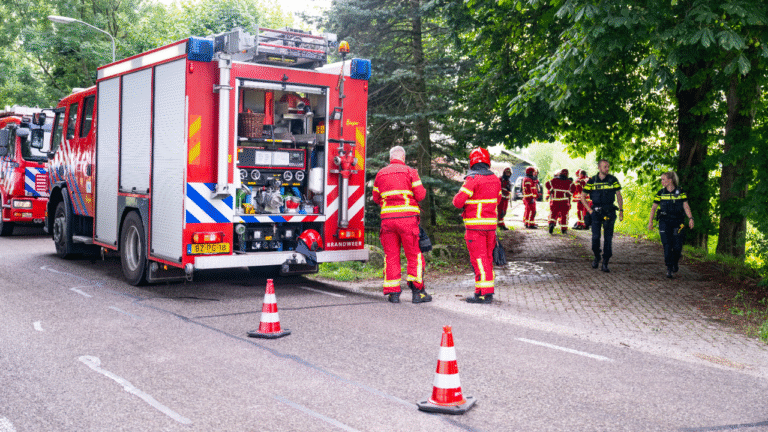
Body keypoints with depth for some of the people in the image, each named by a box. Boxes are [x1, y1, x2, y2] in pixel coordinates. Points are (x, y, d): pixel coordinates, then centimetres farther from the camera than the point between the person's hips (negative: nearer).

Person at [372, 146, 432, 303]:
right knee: (414, 255, 3)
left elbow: (376, 198, 17)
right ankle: (417, 292, 1)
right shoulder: (410, 172, 0)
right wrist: (422, 189, 18)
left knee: (391, 255, 7)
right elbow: (420, 195, -3)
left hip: (387, 218, 3)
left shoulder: (380, 174, 11)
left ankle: (393, 293, 5)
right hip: (407, 217, -3)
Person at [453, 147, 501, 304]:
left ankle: (483, 293, -5)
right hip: (491, 223, 7)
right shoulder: (495, 179, 7)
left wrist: (461, 203, 4)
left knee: (479, 259, -4)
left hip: (475, 225, -7)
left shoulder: (473, 179, -15)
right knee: (487, 258, 15)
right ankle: (488, 291, 20)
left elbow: (458, 201, -17)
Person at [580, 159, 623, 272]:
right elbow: (583, 196, 7)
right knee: (595, 237, -4)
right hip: (596, 212, 0)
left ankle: (605, 263, 3)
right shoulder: (592, 181, 0)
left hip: (609, 212, 0)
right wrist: (589, 210, 0)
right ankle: (597, 257, 22)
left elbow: (619, 195, 8)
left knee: (608, 237, -2)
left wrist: (621, 210, 2)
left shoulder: (613, 180, 2)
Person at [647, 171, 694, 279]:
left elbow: (686, 206, 0)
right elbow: (653, 208, 7)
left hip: (677, 221, 0)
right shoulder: (660, 193, 3)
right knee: (667, 246, -8)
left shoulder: (680, 192, 1)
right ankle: (669, 268, -1)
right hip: (665, 222, 0)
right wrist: (650, 221, 1)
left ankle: (674, 263, 28)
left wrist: (690, 218, -11)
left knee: (677, 246, -1)